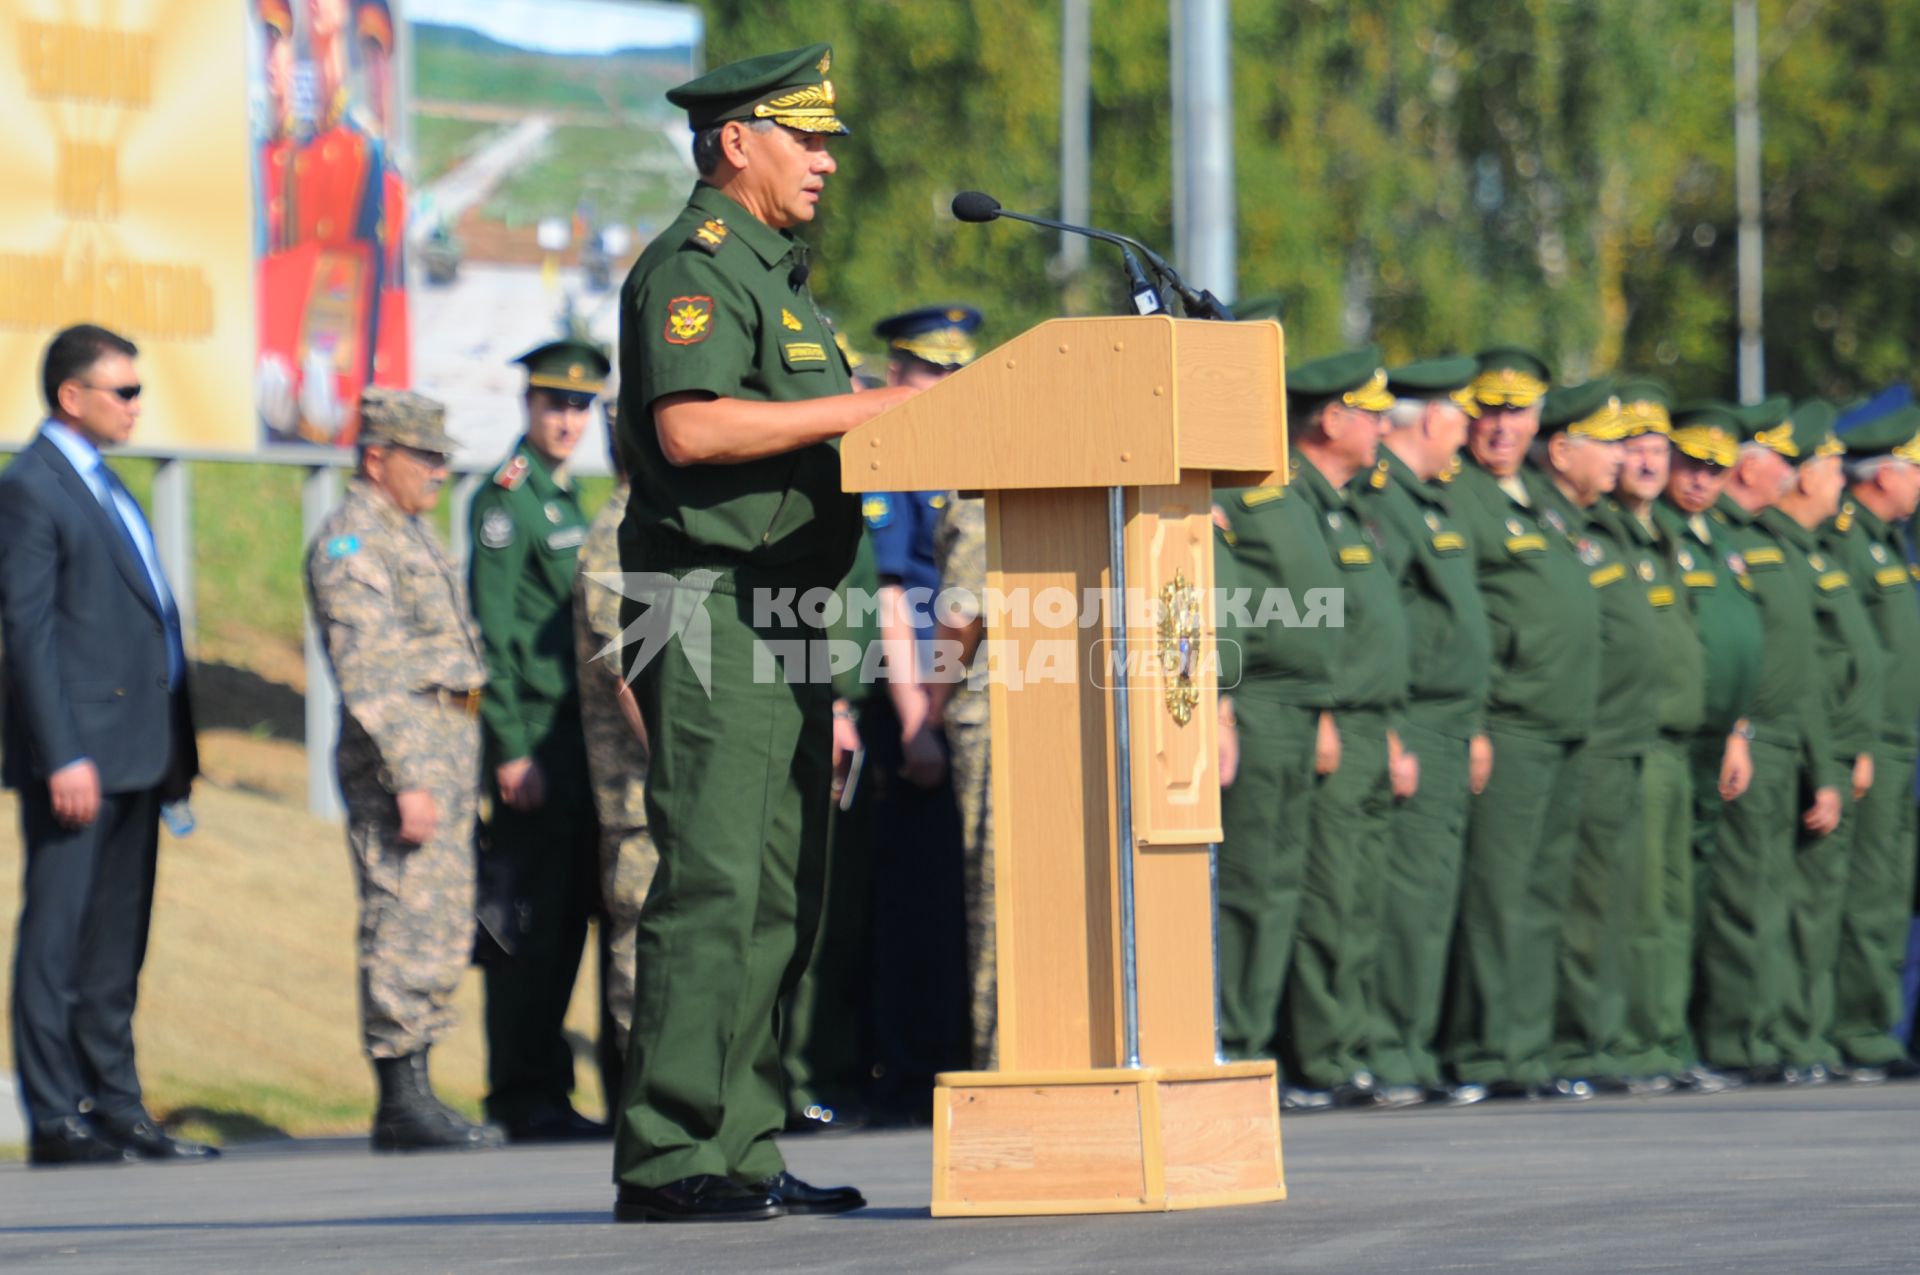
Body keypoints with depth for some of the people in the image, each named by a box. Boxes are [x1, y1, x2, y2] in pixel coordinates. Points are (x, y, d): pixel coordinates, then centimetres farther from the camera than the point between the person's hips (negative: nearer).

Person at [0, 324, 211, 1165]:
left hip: (136, 752, 9)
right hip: (78, 754, -9)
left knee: (116, 944, 11)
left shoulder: (103, 486, 19)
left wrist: (175, 747, 16)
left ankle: (116, 1106, 16)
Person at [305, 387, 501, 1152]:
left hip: (450, 749, 10)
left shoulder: (413, 536, 20)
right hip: (398, 753, -10)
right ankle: (403, 1102, -8)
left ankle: (413, 1099, 14)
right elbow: (369, 673, -18)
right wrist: (408, 780, -22)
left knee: (442, 939, 10)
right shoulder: (351, 543, -10)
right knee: (407, 930, -10)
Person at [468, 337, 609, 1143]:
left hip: (579, 735, 9)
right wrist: (512, 750, -17)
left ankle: (543, 1094, 13)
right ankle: (526, 1098, -4)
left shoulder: (568, 500, 18)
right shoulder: (506, 500, -8)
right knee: (530, 921, -7)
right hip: (534, 736, -9)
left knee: (570, 911, 8)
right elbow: (492, 632, -13)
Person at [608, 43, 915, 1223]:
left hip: (786, 624, 10)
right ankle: (667, 1160, -14)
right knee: (713, 884, -13)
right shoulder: (693, 267, -9)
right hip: (714, 615, -10)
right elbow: (690, 426, -24)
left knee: (783, 894, 9)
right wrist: (866, 408, -19)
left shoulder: (777, 275, 23)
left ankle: (744, 1152, 11)